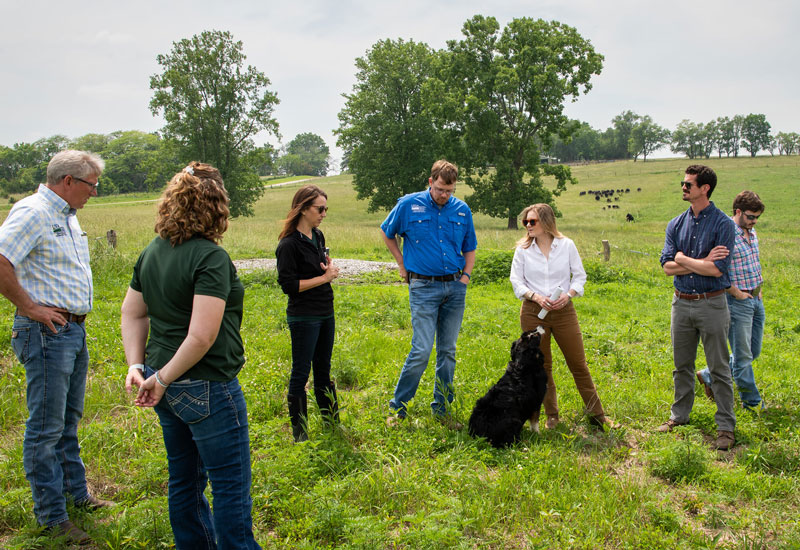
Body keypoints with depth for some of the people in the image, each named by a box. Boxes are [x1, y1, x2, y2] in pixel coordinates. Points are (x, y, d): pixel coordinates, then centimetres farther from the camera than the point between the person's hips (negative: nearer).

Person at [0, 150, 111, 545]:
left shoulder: (67, 215, 16)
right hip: (47, 333, -9)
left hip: (75, 330, 10)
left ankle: (76, 493, 32)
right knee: (46, 427, -1)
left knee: (69, 420, 19)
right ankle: (52, 516, 9)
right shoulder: (32, 212, -14)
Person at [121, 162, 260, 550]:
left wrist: (137, 365, 5)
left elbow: (132, 313, 12)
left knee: (184, 479, 22)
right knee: (231, 486, 5)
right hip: (206, 387, -9)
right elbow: (202, 336, -25)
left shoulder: (152, 252, 6)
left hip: (168, 387, 9)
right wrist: (163, 378, -15)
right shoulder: (211, 257, -20)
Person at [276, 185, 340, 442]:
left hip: (326, 314, 8)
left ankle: (332, 422, 29)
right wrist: (324, 277, -15)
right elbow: (288, 285, -18)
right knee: (301, 372, 2)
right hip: (303, 318, -8)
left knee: (323, 369, 17)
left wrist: (330, 266, 0)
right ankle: (299, 433, 13)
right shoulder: (289, 244, -16)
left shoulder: (318, 236, 8)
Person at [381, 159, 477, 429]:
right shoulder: (409, 204, -3)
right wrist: (403, 264, 8)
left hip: (455, 287, 4)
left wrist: (466, 276, 6)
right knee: (421, 350, -10)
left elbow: (470, 248, 18)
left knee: (448, 351, 9)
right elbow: (387, 233, 12)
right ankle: (398, 408, 5)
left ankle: (441, 408, 20)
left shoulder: (462, 209, 5)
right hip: (424, 287, -4)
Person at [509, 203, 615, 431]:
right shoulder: (523, 249, 2)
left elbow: (580, 276, 5)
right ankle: (551, 416, 22)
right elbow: (516, 280, 1)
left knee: (578, 363, 3)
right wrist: (536, 297, -15)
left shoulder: (566, 245, 1)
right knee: (542, 366, 8)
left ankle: (597, 415, 15)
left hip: (563, 310, 0)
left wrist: (568, 295, -13)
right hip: (533, 312, 1)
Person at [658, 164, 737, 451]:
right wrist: (702, 262, -14)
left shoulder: (723, 224, -9)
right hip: (682, 303, 5)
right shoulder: (676, 224, 6)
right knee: (682, 365, 15)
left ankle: (725, 426, 12)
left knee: (719, 368, 2)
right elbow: (667, 266, -3)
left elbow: (717, 269, -19)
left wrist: (683, 259, -10)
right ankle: (679, 415, 30)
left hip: (711, 304, -5)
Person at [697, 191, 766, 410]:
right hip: (738, 302, -9)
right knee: (743, 355, 3)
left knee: (754, 352, 15)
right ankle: (751, 401, 18)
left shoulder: (751, 232, 10)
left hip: (756, 300, 9)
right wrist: (737, 293, -14)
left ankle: (709, 376, 27)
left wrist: (759, 289, 13)